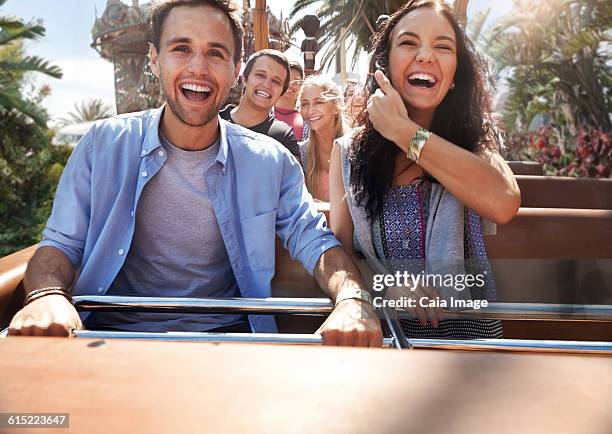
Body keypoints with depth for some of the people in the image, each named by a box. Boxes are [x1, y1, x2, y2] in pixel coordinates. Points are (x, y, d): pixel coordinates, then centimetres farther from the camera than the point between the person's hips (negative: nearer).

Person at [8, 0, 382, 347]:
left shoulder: (270, 162, -2)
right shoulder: (104, 144, -1)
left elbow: (316, 242, -4)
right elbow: (61, 244, -1)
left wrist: (352, 300, -27)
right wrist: (46, 295, -25)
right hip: (111, 331, 1)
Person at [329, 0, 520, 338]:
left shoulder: (471, 141, 1)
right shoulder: (348, 152, 2)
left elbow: (502, 204, -20)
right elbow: (340, 248, 3)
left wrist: (402, 130, -17)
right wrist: (386, 284, -17)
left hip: (467, 327, -1)